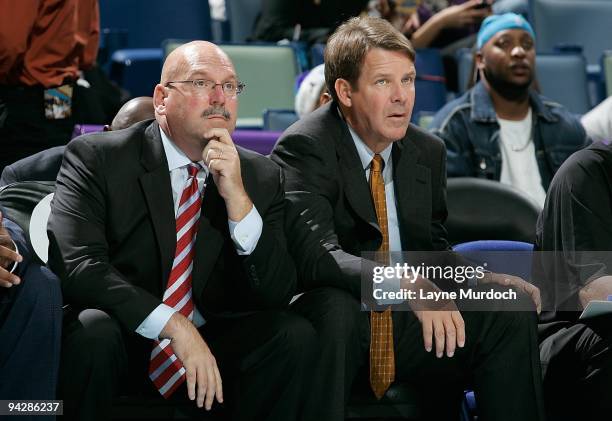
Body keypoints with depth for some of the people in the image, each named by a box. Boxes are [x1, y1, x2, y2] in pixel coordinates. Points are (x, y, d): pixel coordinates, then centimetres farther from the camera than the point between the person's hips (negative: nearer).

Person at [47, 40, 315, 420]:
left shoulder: (263, 177, 2)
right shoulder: (95, 158, -7)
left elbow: (277, 295, -4)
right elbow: (76, 265, -21)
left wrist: (238, 198, -18)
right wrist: (173, 326, -31)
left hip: (211, 345, 3)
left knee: (294, 335, -21)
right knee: (94, 329, -35)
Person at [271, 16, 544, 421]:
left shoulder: (428, 151, 9)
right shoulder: (305, 148, -14)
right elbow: (317, 255, -28)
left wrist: (485, 278, -5)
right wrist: (408, 286, -41)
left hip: (402, 326, 7)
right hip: (331, 326, -6)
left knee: (512, 312, -8)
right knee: (334, 304, -38)